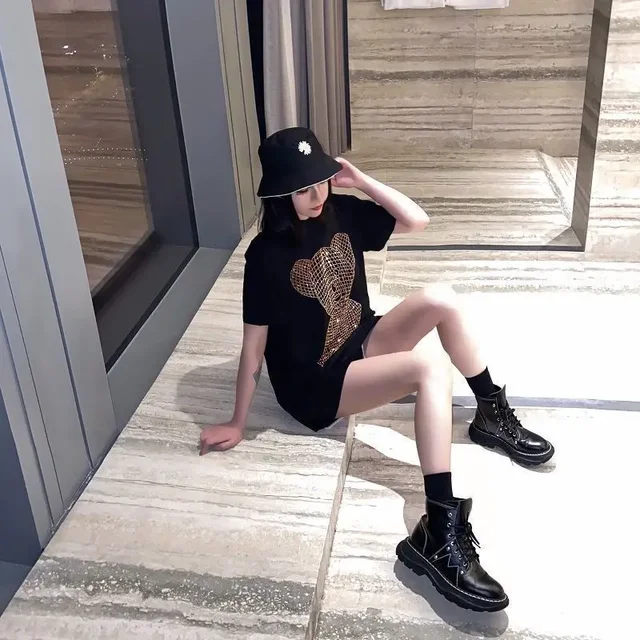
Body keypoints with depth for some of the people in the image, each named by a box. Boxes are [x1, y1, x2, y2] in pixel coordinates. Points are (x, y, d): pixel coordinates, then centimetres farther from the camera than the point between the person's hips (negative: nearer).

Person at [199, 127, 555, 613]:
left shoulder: (340, 212, -4)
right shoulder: (267, 255, -20)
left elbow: (417, 221, -4)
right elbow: (254, 343, -17)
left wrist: (360, 180, -13)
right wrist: (238, 424, -11)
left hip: (361, 344, 7)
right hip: (315, 383, -7)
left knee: (440, 299, -17)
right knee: (430, 367, -30)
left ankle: (493, 415, 1)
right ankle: (439, 533, -37)